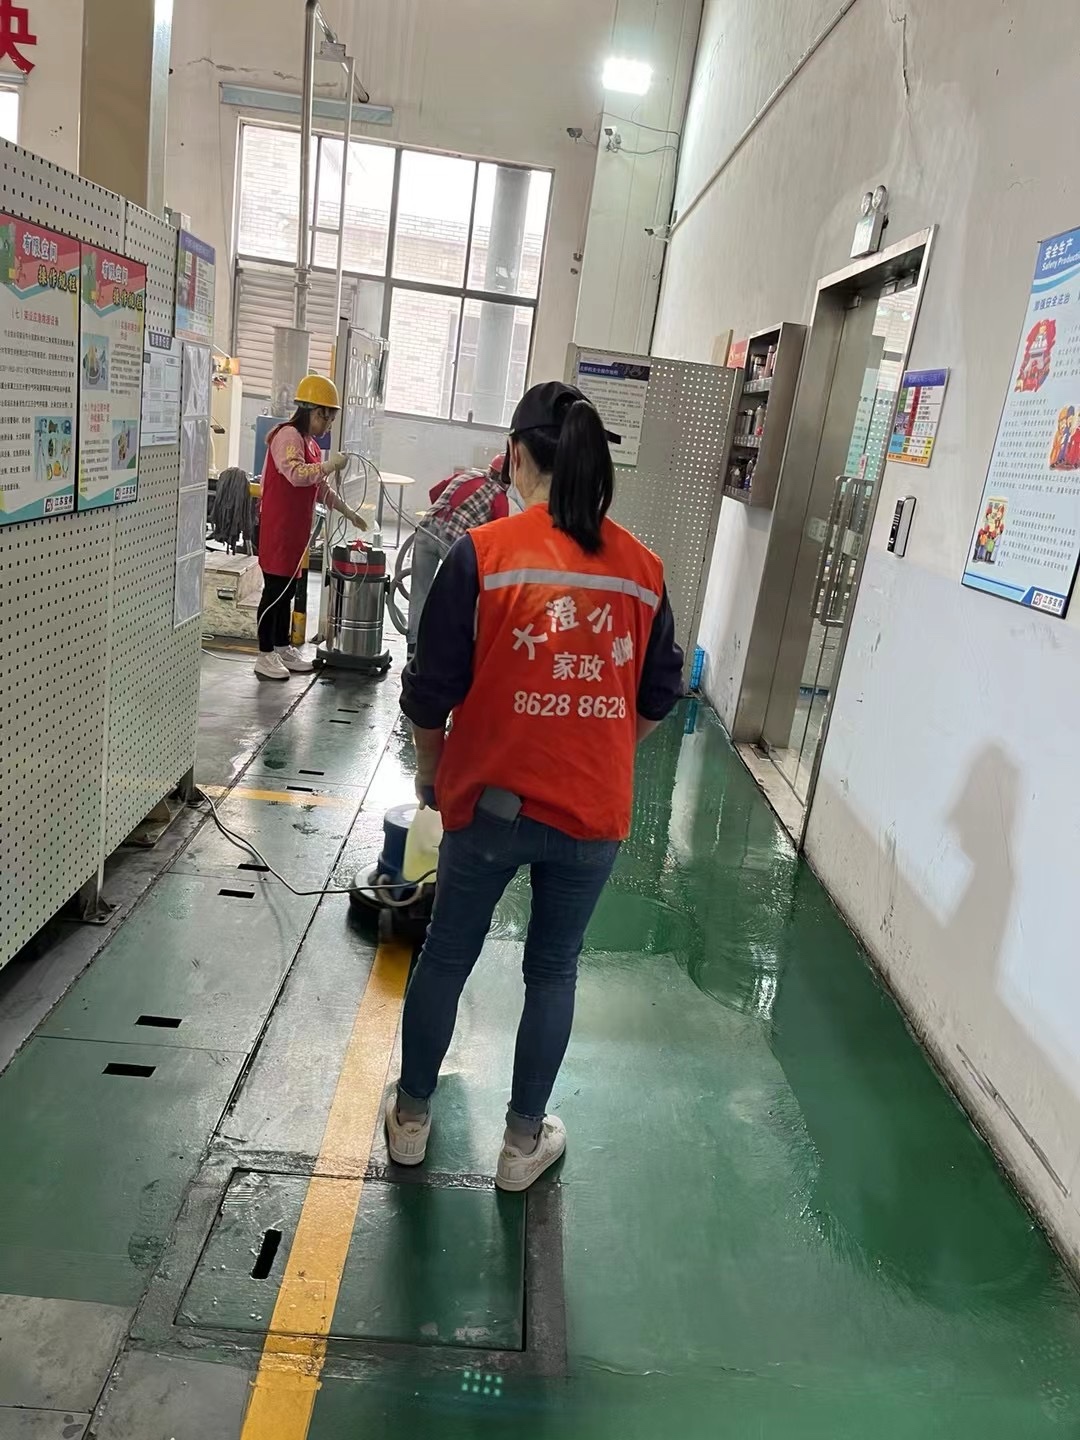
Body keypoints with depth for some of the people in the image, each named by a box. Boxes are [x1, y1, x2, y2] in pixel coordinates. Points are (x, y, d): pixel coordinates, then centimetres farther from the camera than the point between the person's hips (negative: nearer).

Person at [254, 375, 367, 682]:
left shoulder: (310, 443, 19)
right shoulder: (288, 435, -11)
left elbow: (321, 488, 25)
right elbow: (297, 474, -28)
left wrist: (349, 512, 24)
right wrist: (331, 464, -19)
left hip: (296, 529, 9)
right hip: (277, 527, -9)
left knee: (288, 589, 13)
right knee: (274, 589, -6)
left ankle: (284, 649, 21)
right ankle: (265, 656, -1)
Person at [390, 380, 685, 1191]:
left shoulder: (483, 553, -11)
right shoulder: (643, 568, -1)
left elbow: (431, 690, -8)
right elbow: (658, 698, 6)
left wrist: (432, 770, 11)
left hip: (493, 800, -2)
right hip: (595, 812, 2)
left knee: (447, 958, 18)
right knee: (554, 972, 17)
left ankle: (412, 1117, 35)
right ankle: (525, 1141, 32)